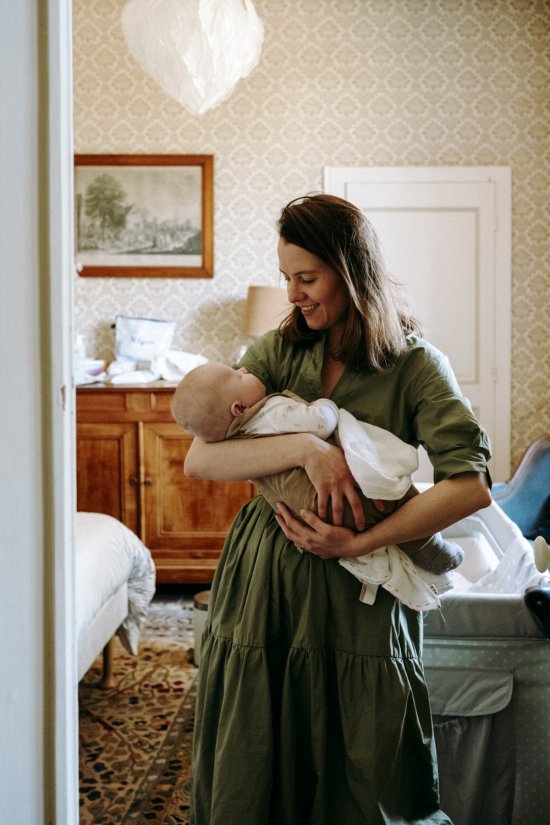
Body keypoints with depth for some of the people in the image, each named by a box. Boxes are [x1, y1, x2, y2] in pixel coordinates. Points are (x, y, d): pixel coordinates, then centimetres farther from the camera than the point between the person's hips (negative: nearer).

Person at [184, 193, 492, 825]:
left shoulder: (414, 365, -5)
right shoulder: (277, 352, 2)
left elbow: (471, 485, -18)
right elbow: (199, 460, -9)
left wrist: (358, 543, -22)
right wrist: (304, 447, -23)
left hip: (359, 599, -2)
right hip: (264, 584, 3)